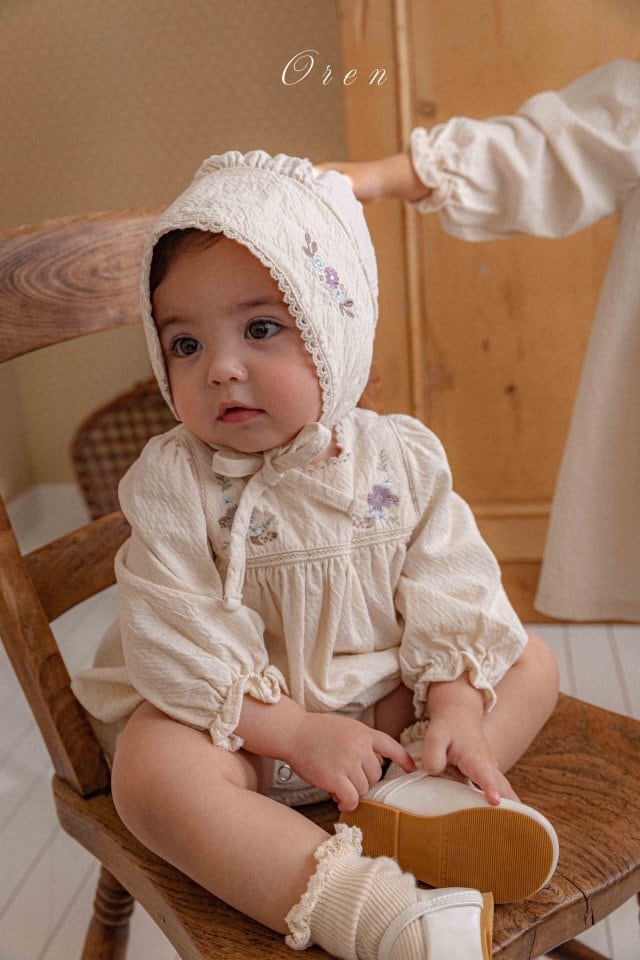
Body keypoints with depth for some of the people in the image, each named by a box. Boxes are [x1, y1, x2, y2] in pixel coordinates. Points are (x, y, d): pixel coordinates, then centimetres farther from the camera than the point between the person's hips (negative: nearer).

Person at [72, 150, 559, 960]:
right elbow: (178, 641, -18)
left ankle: (420, 798, -22)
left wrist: (456, 708, -17)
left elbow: (449, 592, -4)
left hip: (390, 699, 4)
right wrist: (296, 730, -22)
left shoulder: (401, 459, -7)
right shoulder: (170, 483, -14)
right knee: (153, 769, -32)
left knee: (529, 661, -2)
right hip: (240, 724, -3)